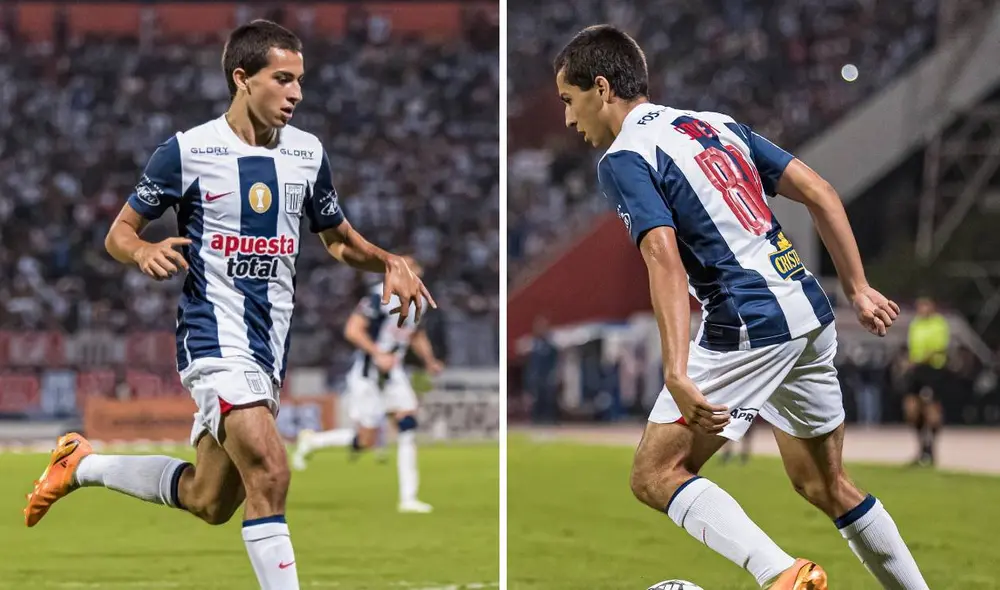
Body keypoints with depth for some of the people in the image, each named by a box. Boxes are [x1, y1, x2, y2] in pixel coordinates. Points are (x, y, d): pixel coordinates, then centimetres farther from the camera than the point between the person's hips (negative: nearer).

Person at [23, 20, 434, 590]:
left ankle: (84, 465, 36)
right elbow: (119, 232, 1)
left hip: (271, 344, 6)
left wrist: (389, 262, 1)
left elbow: (339, 237, 21)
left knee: (209, 500, 15)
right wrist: (145, 251, -22)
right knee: (269, 471, -24)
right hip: (215, 336, -6)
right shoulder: (188, 151, -7)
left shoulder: (309, 153, 7)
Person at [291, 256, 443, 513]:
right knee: (366, 440, -5)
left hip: (393, 373, 7)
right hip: (366, 374, -7)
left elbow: (417, 335, 23)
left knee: (408, 429, -8)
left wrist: (430, 361, 7)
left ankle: (408, 499, -6)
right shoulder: (380, 297, -18)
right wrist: (378, 354, -28)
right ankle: (311, 441, 20)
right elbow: (352, 330, -20)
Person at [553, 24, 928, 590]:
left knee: (655, 475, -3)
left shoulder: (624, 158, -5)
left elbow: (664, 258, -21)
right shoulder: (717, 124, 18)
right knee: (824, 484, 22)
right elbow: (821, 193, 15)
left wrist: (677, 374, -29)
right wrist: (859, 289, 18)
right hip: (812, 312, 8)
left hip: (750, 326, -8)